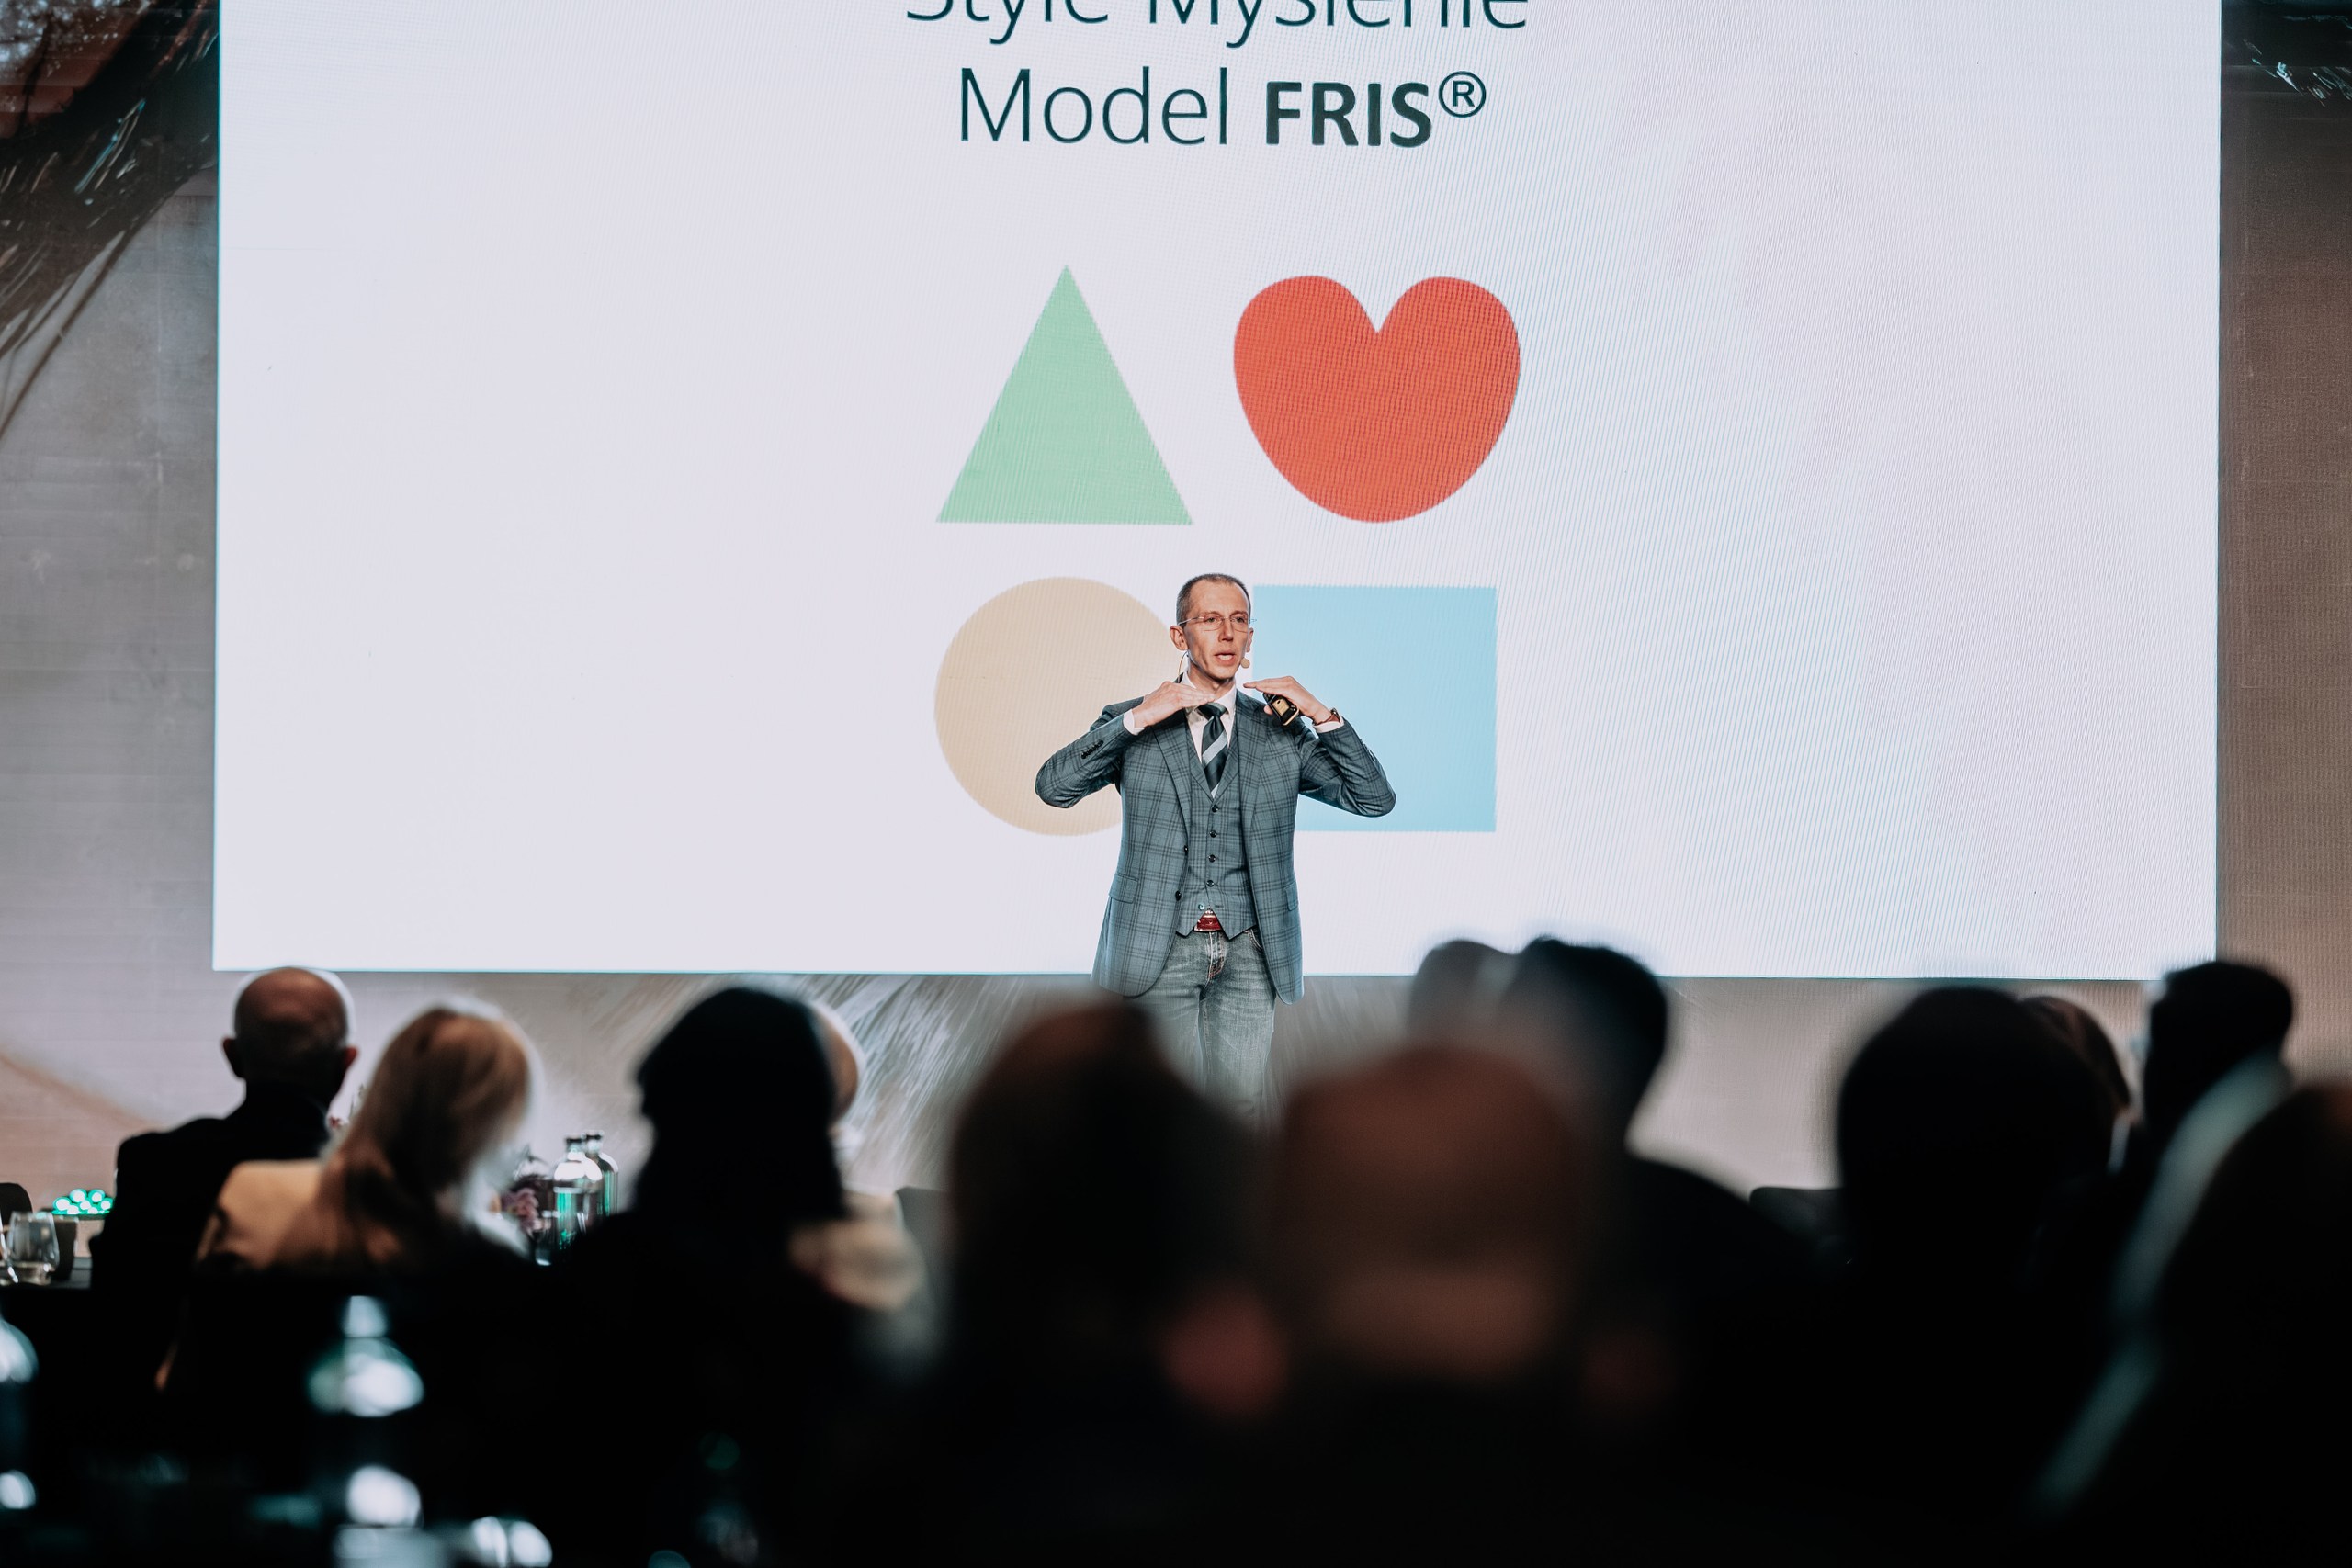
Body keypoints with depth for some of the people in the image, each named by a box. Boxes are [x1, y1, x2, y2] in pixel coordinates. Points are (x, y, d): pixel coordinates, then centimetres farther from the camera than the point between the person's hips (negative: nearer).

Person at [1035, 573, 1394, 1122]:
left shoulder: (1281, 730, 10)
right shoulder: (1131, 723, 5)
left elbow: (1375, 799, 4)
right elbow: (1053, 787, -9)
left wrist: (1323, 716, -8)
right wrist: (1139, 719, -17)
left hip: (1248, 953, 2)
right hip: (1161, 948, -2)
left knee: (1242, 1106, 1)